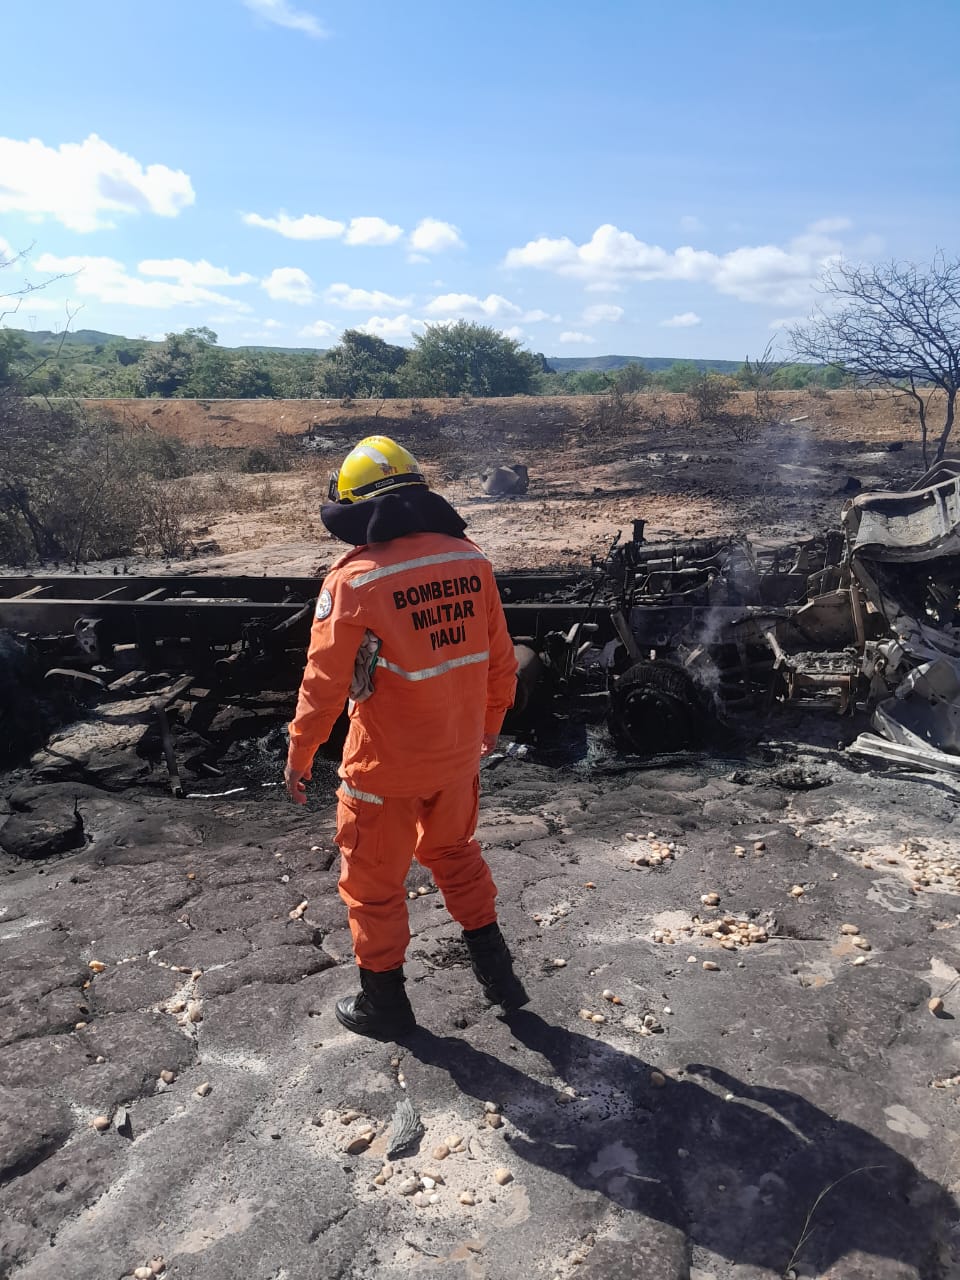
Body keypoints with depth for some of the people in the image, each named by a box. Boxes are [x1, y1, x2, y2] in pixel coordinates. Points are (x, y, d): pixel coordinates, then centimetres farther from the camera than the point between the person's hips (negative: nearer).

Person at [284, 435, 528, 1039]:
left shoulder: (354, 580, -18)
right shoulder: (472, 561, -4)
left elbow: (326, 681, -14)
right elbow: (500, 660, 3)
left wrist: (300, 753, 1)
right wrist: (490, 725, 19)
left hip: (386, 764, -5)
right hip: (458, 753, 5)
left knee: (374, 880, 16)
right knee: (455, 852, 28)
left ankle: (383, 1000, 32)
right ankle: (495, 967, 37)